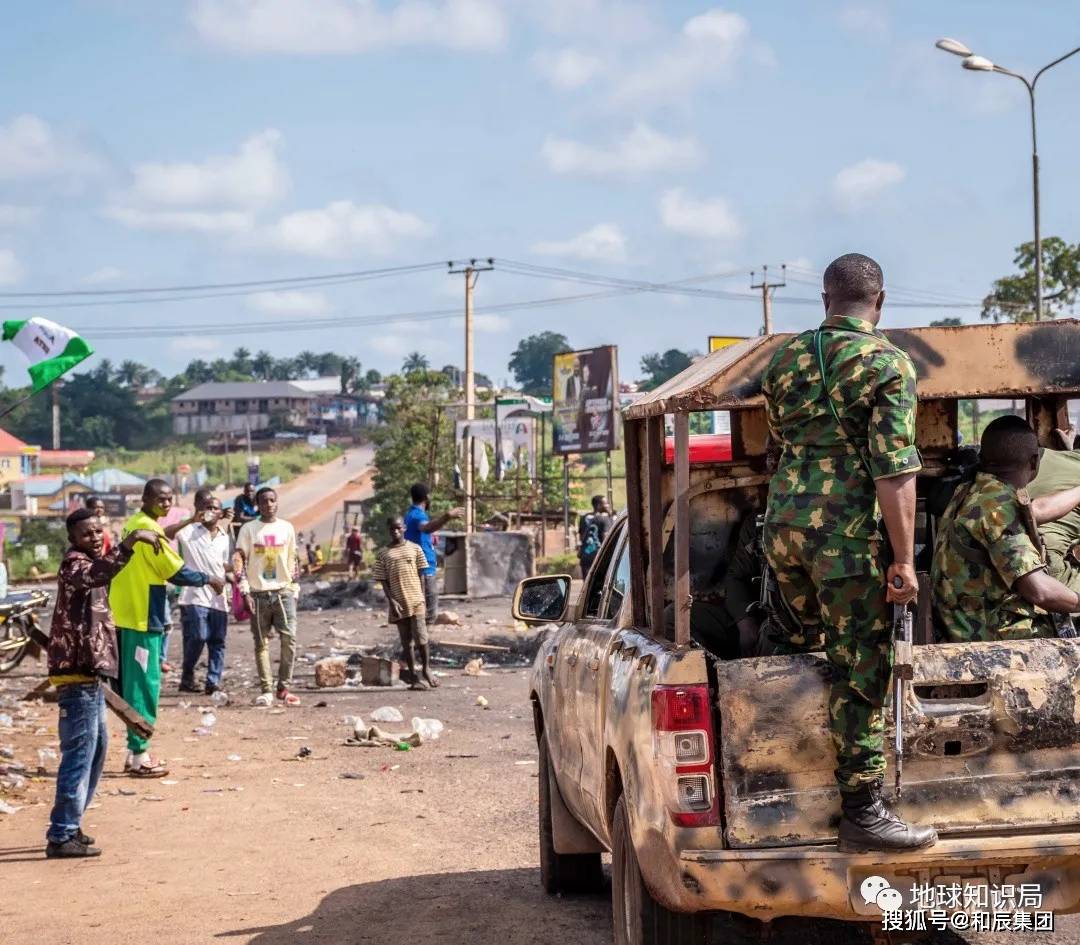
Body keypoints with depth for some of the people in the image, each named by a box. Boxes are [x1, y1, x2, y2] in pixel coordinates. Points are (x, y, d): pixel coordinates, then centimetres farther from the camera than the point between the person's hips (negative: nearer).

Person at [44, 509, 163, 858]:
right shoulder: (74, 564, -15)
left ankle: (69, 826, 27)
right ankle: (61, 837, -7)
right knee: (79, 754, -9)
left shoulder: (87, 563, 15)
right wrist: (131, 540, -46)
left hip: (89, 674, 11)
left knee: (96, 748, 18)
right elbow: (98, 573, -39)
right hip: (78, 676, -11)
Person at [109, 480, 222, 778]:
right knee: (145, 685, -4)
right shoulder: (148, 528, -15)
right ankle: (139, 756, -1)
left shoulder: (133, 525, 13)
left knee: (136, 684, 13)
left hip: (128, 615, 9)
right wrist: (208, 580, -2)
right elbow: (176, 571, -15)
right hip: (143, 617, -9)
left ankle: (136, 752, 19)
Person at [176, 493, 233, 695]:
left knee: (217, 642, 3)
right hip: (195, 596, -5)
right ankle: (187, 677, 6)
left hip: (218, 598, 5)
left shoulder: (224, 537, 16)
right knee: (197, 638, -12)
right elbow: (165, 534, -18)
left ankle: (213, 682, 8)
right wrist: (191, 520, -27)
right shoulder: (190, 531, -1)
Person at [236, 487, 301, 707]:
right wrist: (244, 591, -8)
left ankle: (284, 688, -1)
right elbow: (241, 561, 0)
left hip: (283, 592, 1)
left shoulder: (287, 528, 10)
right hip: (258, 593, -1)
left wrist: (295, 588, 9)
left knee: (289, 639, -9)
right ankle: (266, 690, 5)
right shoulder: (249, 529, 3)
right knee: (261, 643, 1)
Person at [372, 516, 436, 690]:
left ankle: (426, 669, 12)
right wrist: (392, 601, -7)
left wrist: (421, 596, 0)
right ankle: (414, 678, 9)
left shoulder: (415, 549, 6)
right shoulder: (384, 554, 6)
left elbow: (421, 575, 8)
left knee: (421, 637, -9)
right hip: (398, 603, 1)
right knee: (406, 641, 5)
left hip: (415, 600, -1)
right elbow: (383, 580, 4)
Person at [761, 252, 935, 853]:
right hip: (846, 531, -6)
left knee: (810, 636, 29)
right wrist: (904, 560, -11)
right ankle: (863, 814, 0)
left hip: (783, 521, 6)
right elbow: (895, 471, -12)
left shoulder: (786, 360, 12)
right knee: (861, 673, -1)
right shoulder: (888, 364, -6)